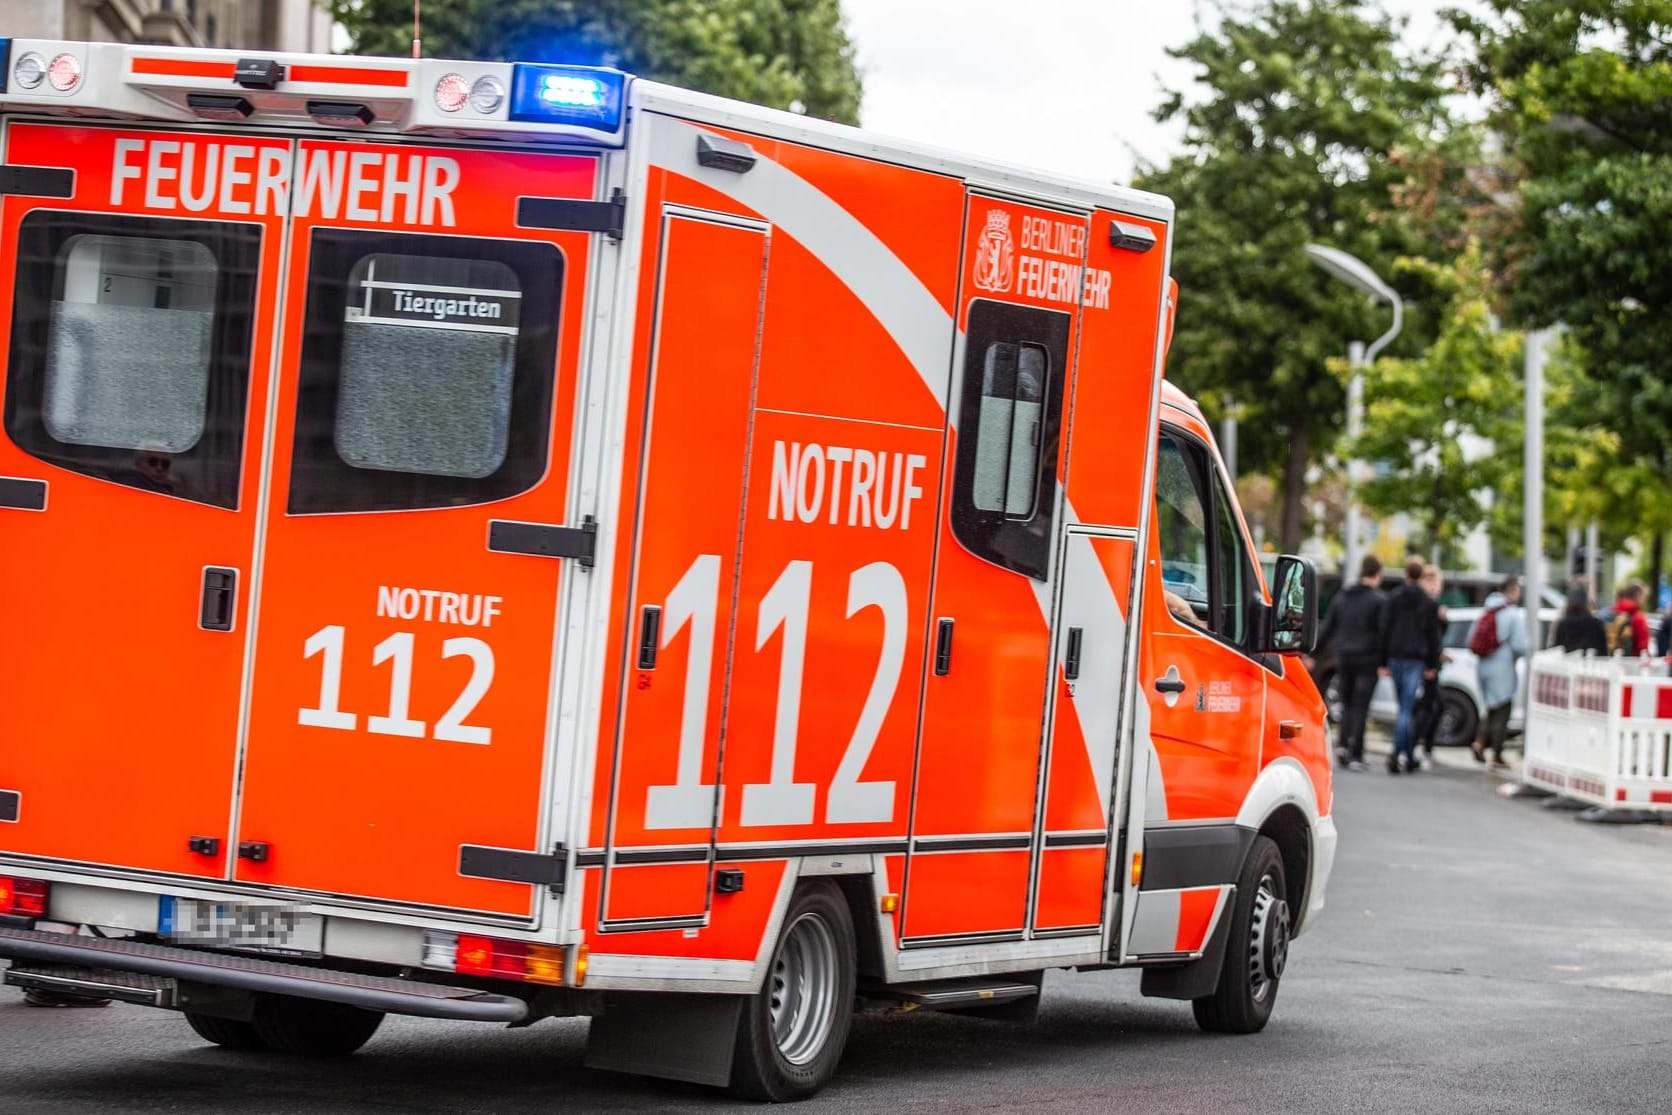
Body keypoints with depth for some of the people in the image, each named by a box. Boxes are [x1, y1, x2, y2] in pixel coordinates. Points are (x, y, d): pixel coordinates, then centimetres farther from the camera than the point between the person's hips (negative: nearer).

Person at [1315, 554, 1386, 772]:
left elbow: (1327, 629, 10)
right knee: (1360, 707, -2)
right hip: (1367, 660, -4)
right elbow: (1382, 632, -12)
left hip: (1344, 658, 4)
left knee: (1347, 704, 15)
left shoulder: (1342, 597, 9)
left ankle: (1342, 744, -3)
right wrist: (1383, 662, -9)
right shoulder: (1377, 600, -7)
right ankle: (1355, 756, -5)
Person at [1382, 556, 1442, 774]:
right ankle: (1397, 752, -22)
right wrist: (1432, 665, 8)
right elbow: (1433, 636, 2)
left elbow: (1384, 630, 2)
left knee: (1406, 708, 14)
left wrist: (1383, 661, 6)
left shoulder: (1393, 599, 3)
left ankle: (1408, 756, 15)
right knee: (1407, 709, -7)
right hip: (1416, 659, -2)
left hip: (1396, 658, 2)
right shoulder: (1429, 603, -1)